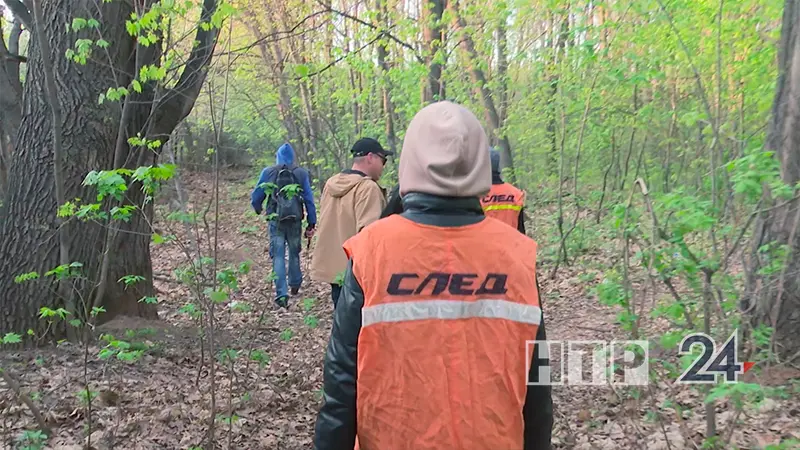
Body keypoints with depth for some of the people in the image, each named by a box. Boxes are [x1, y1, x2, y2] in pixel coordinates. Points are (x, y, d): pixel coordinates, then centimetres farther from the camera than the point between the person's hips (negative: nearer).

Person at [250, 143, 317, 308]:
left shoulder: (268, 172, -2)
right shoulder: (302, 173, -1)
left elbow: (256, 197, 4)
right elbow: (309, 200, -1)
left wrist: (258, 209, 26)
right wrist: (311, 223, 4)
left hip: (276, 221, -1)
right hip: (295, 221, 1)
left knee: (278, 256, 2)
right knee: (294, 253, 20)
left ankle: (281, 294, -5)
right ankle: (295, 285, 33)